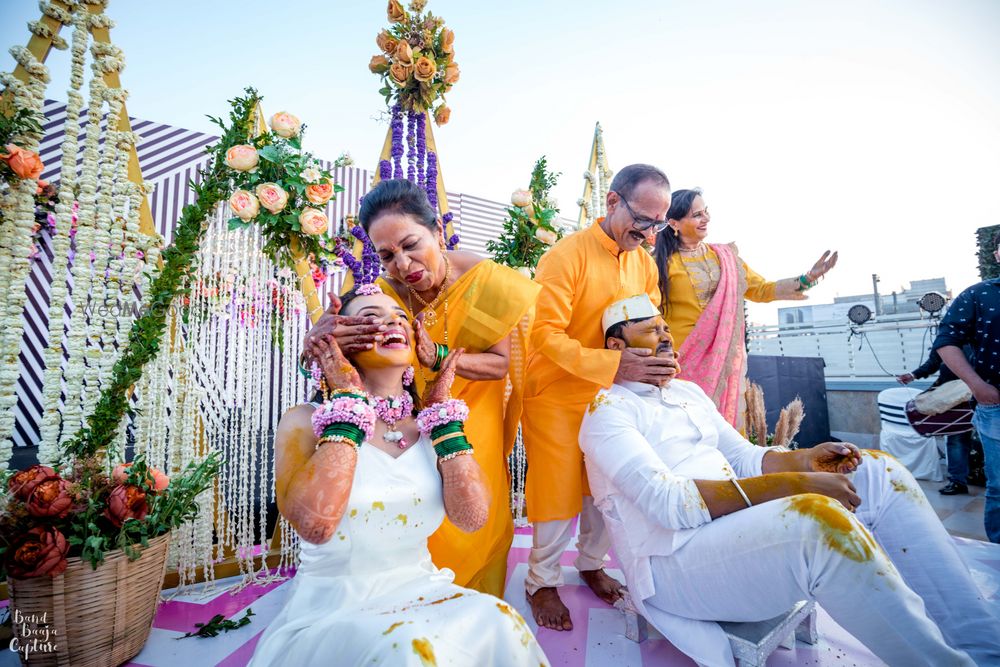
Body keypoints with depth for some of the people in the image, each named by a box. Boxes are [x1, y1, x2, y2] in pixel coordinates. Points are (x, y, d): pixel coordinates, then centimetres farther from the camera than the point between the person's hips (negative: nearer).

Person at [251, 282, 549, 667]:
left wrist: (442, 408, -10)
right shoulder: (305, 421, -9)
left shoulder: (428, 424, 2)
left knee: (495, 620, -24)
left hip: (421, 593, 4)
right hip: (332, 612, -3)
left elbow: (472, 517, -10)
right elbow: (314, 524, -27)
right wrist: (350, 401, -19)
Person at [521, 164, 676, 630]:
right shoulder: (566, 255, -16)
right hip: (556, 394, -5)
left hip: (612, 395, 6)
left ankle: (592, 564, 40)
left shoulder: (644, 262, 5)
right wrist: (613, 364, -32)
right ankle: (543, 582, 28)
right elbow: (547, 334, -22)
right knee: (558, 489, 4)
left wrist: (656, 351, -9)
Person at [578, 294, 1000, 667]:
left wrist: (800, 460, -4)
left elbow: (744, 457, 18)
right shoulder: (608, 408, -11)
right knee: (818, 517, -34)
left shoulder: (688, 391, 17)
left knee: (879, 472, 3)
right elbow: (668, 503, -22)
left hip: (737, 523, 9)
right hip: (673, 560, -8)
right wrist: (790, 485, -23)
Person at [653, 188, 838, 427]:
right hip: (686, 363, -5)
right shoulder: (663, 262, -4)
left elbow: (760, 289, 15)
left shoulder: (725, 255, 12)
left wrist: (807, 279, 5)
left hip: (727, 359, 5)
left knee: (726, 421, 7)